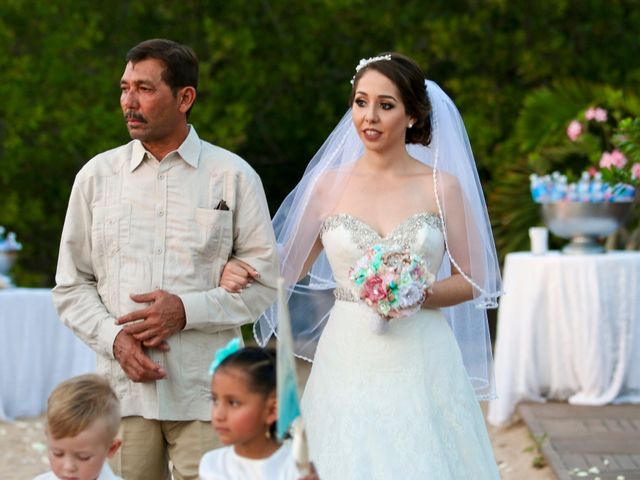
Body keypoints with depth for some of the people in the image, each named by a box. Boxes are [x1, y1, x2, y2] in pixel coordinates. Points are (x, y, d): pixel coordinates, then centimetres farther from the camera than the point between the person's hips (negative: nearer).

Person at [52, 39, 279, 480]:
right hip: (122, 390, 2)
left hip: (205, 393, -2)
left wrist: (187, 311, -11)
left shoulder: (233, 177, 3)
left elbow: (265, 281, 3)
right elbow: (71, 286, 11)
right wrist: (114, 338, -7)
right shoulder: (97, 176, 9)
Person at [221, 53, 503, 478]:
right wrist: (239, 273, -9)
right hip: (348, 362, 1)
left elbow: (471, 281, 5)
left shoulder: (443, 187, 2)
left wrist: (419, 295, -13)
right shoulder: (329, 184, 5)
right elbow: (289, 269, 11)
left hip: (423, 364, -1)